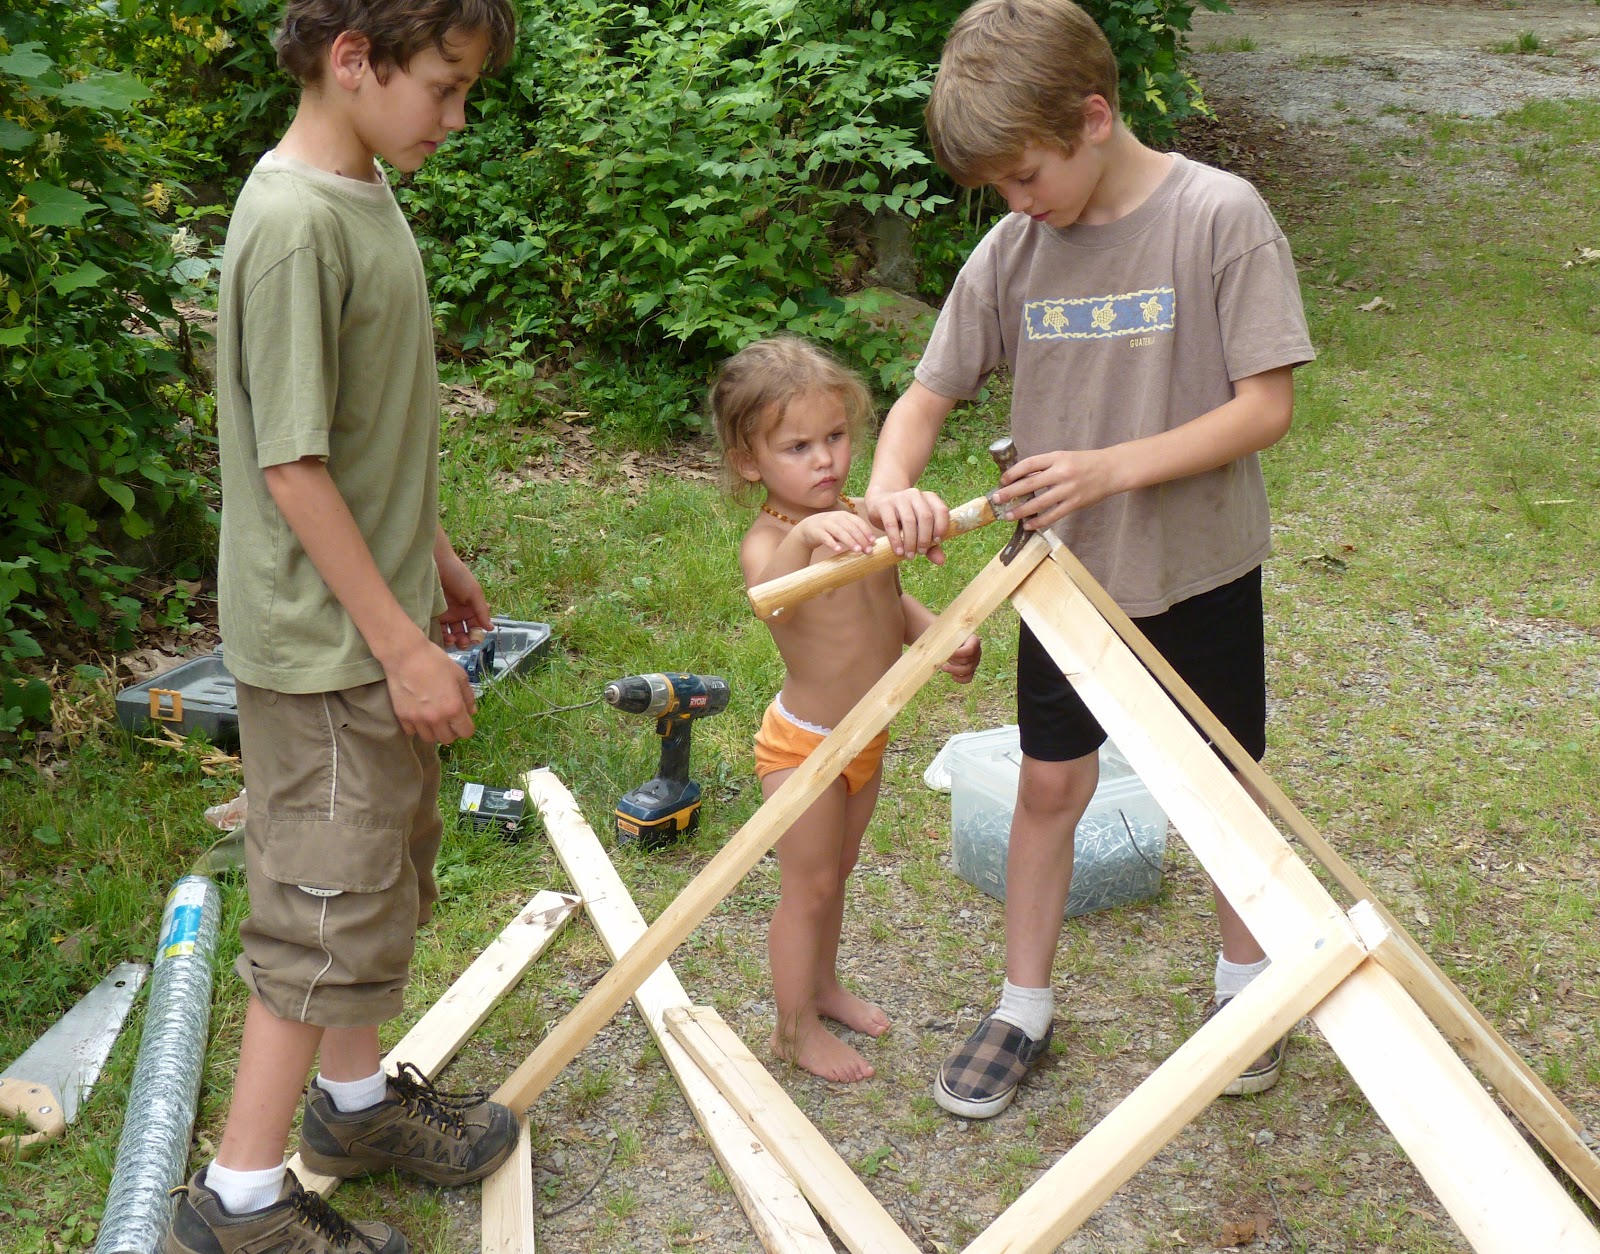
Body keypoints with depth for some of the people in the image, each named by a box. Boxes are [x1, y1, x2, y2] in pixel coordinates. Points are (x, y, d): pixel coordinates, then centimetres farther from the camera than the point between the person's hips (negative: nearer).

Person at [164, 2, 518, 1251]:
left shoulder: (367, 197, 7)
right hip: (324, 637, -10)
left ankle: (355, 1096, 39)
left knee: (389, 868, 21)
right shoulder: (294, 222, -23)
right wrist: (401, 642, -20)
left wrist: (437, 556, 22)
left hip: (381, 611, 10)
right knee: (332, 910, 0)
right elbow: (292, 463, -24)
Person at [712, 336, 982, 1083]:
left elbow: (889, 600, 15)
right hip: (806, 744, -7)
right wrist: (804, 534, -70)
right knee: (808, 885, 7)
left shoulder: (857, 519, -3)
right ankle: (795, 1028, 25)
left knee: (836, 873, 24)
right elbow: (767, 599, -51)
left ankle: (824, 986, 45)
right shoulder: (768, 541, -26)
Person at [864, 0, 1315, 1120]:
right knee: (1050, 782, 10)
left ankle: (1243, 977, 38)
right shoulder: (1012, 250, -6)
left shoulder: (1221, 216, -18)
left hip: (1201, 567, -3)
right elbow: (927, 397, -1)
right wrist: (893, 485, -23)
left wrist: (1110, 467, -28)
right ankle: (1025, 1008, 27)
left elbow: (1266, 407, -19)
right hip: (1068, 569, 3)